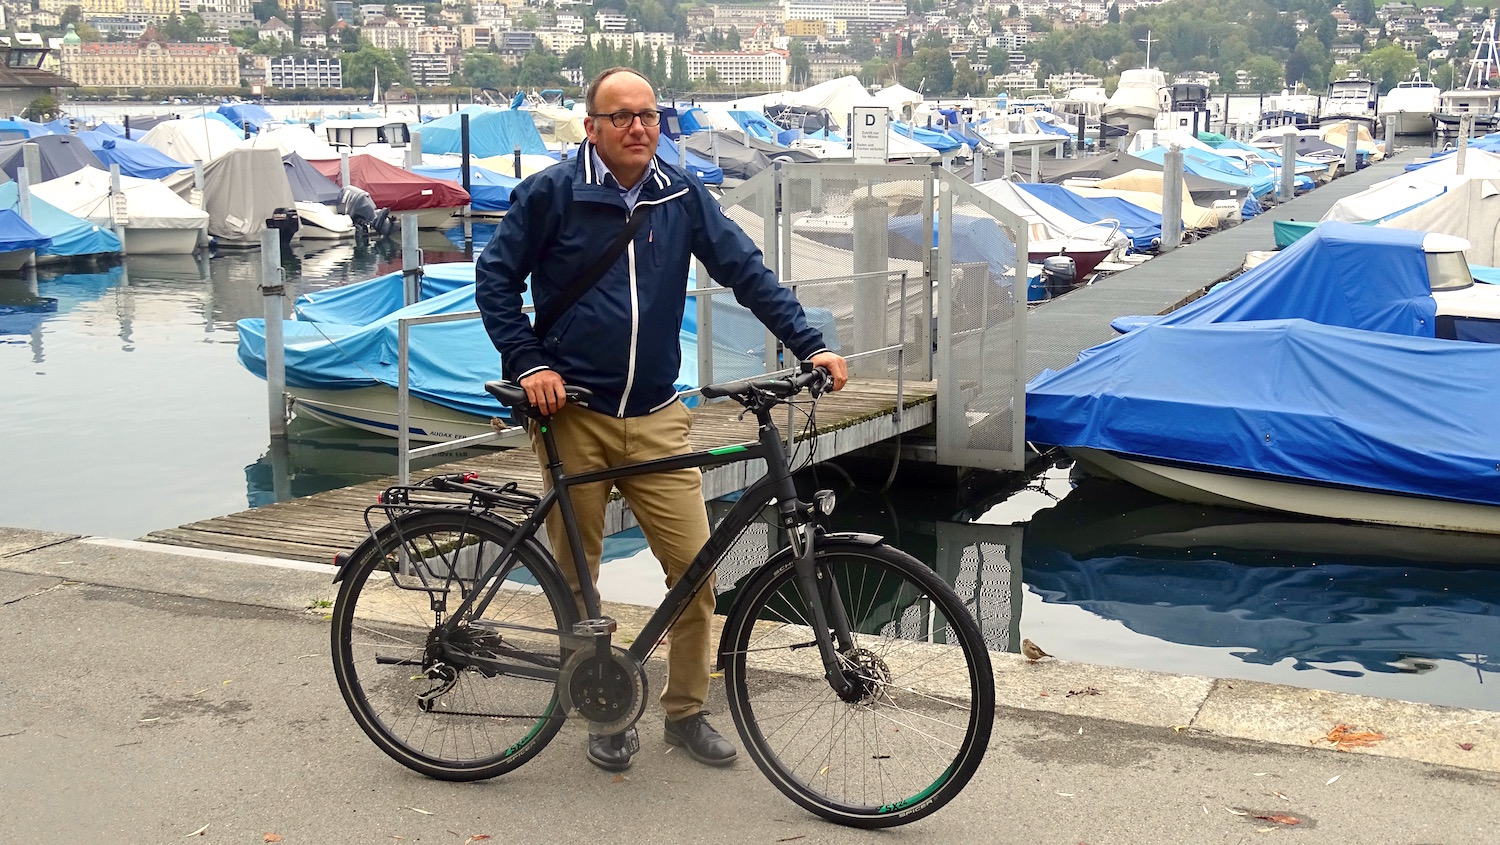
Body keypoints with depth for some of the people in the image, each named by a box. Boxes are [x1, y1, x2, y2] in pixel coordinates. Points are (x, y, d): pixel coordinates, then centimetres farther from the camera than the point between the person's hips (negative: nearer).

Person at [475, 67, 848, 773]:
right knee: (576, 577, 7)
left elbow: (746, 271, 5)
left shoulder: (682, 196, 5)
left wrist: (809, 345, -3)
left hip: (656, 420, 2)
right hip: (572, 417, -2)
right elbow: (496, 277, 2)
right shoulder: (551, 194, -3)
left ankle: (686, 710, 17)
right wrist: (528, 363, -8)